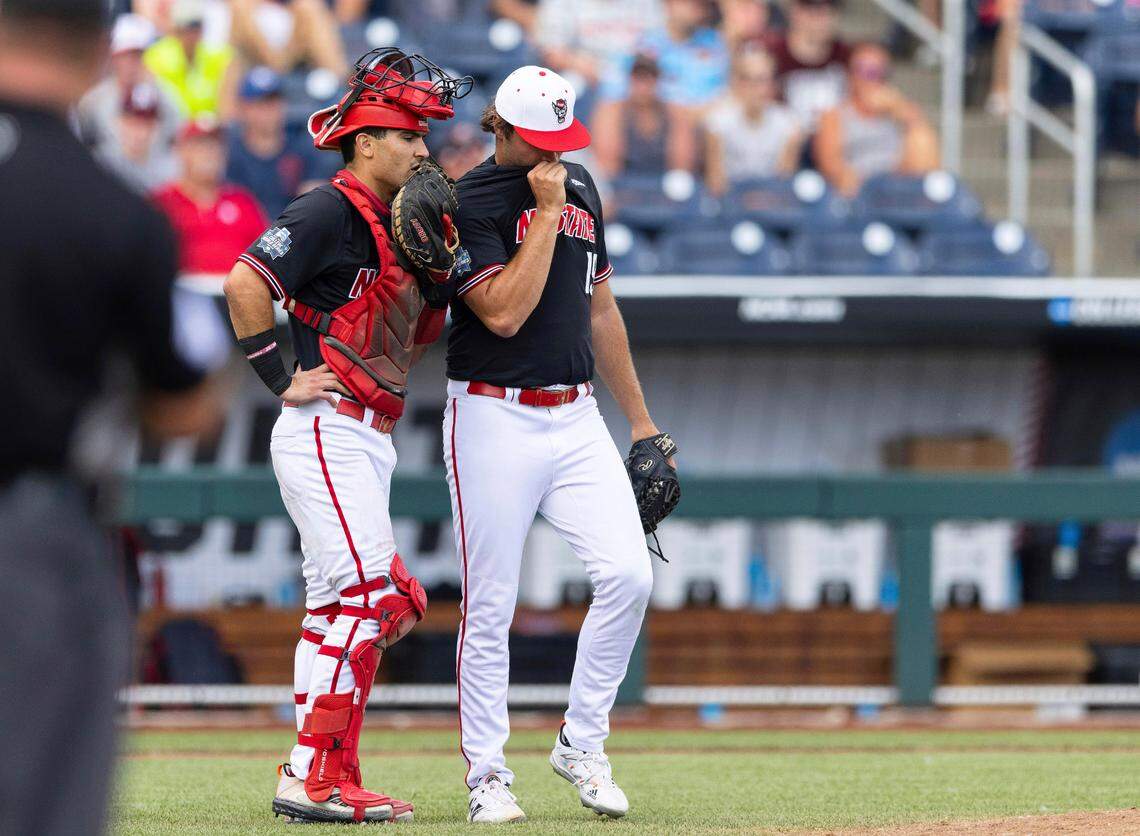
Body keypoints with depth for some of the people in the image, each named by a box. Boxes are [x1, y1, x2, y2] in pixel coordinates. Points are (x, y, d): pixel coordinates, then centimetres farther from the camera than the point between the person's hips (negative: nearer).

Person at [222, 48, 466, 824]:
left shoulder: (396, 227, 17)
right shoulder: (331, 213, -11)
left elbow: (421, 334, 21)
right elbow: (245, 283, -21)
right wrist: (284, 379, -18)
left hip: (368, 440, 10)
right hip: (327, 432, -10)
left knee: (339, 606, 10)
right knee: (367, 595, -15)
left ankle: (317, 780, 14)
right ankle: (315, 780, -15)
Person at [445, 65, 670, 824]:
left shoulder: (580, 187, 13)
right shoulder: (471, 204, -9)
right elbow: (504, 312, -21)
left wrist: (640, 419, 21)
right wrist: (547, 213, -17)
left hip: (576, 419, 6)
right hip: (495, 421, -6)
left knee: (629, 575, -8)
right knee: (490, 606, -3)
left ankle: (582, 744, 6)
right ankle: (488, 774, 7)